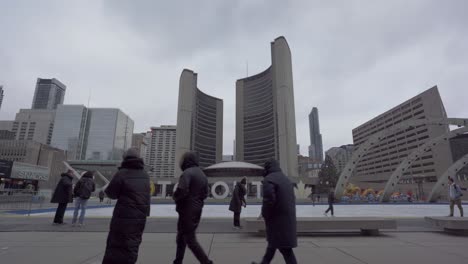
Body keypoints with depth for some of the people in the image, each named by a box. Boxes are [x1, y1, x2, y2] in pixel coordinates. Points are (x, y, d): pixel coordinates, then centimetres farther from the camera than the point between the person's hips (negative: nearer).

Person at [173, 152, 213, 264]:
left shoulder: (187, 173, -15)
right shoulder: (202, 174, 13)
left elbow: (181, 191, -27)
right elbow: (205, 194, 15)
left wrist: (175, 197, -7)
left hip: (187, 211, -9)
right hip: (197, 210, 9)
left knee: (190, 239, -2)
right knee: (181, 237, 20)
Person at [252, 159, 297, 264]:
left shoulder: (268, 179, -14)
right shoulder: (286, 179, 14)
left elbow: (269, 200, -23)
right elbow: (292, 199, 15)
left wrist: (265, 214, -7)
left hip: (277, 219, -9)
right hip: (287, 218, 9)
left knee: (285, 248, -2)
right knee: (273, 243, 20)